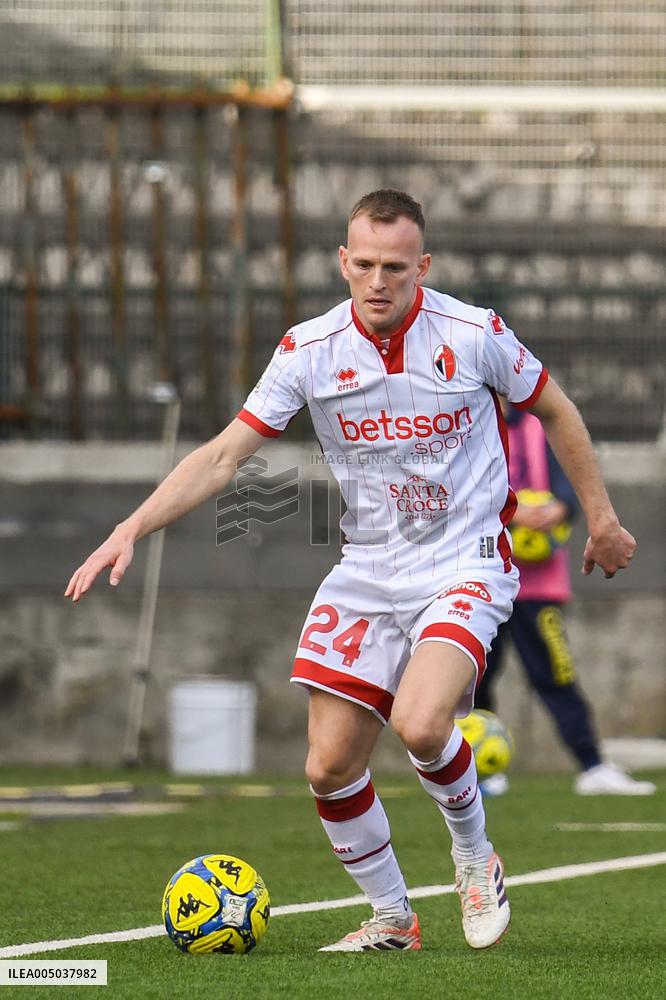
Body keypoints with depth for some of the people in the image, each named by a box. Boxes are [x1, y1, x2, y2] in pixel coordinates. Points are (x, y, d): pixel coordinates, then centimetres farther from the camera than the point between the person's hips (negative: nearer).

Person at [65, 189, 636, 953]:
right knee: (329, 769, -1)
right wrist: (131, 529, -15)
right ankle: (391, 919, 23)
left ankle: (474, 855, 3)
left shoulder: (474, 334, -10)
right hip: (366, 570, 4)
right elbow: (224, 455, -4)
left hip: (464, 565, -4)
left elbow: (553, 410, 8)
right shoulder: (308, 351, -6)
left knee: (420, 724, -28)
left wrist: (600, 517, 13)